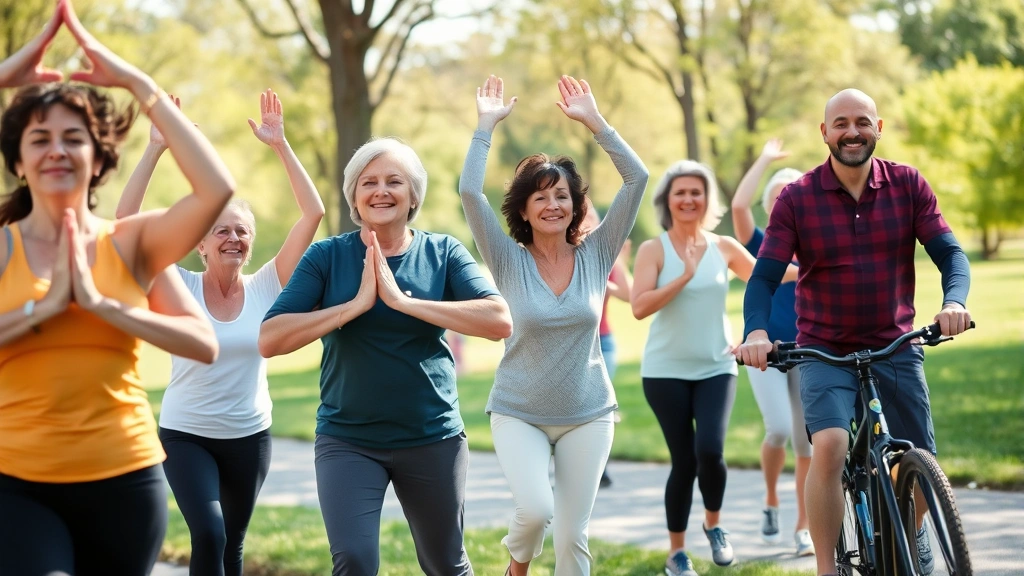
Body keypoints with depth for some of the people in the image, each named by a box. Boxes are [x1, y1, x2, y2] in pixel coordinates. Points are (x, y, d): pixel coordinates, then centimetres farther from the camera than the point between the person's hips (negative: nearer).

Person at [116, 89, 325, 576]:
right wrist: (155, 150, -24)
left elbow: (313, 214, -13)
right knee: (208, 536, -21)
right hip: (186, 435, -2)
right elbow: (126, 221, -18)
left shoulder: (265, 288, -5)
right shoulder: (181, 288, -8)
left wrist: (280, 145, -17)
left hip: (249, 436, 2)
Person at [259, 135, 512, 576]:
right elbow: (270, 340, -13)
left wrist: (402, 300, -21)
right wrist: (357, 303, -20)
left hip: (433, 439, 1)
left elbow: (500, 322, -17)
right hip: (347, 440, -1)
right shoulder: (327, 256, -3)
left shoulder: (443, 253, -2)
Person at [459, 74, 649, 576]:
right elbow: (469, 191, -17)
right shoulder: (509, 260, -5)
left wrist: (594, 121, -11)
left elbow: (637, 179, -8)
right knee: (535, 509, -23)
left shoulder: (596, 255, -1)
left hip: (586, 417, 2)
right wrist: (486, 125, -15)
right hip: (518, 415, -2)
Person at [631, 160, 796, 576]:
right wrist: (684, 275, -21)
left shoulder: (724, 248, 5)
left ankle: (714, 525, 12)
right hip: (666, 371, -2)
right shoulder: (653, 250, -5)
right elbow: (639, 307, -17)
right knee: (683, 461, -1)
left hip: (716, 368, 2)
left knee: (710, 451, -17)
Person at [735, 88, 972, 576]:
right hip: (825, 352, -2)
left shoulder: (908, 185, -2)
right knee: (830, 447, -27)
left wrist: (954, 300, -29)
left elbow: (949, 253, -7)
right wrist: (756, 331, -30)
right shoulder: (796, 199, -6)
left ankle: (912, 534, 37)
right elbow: (765, 276, -10)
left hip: (895, 348, 2)